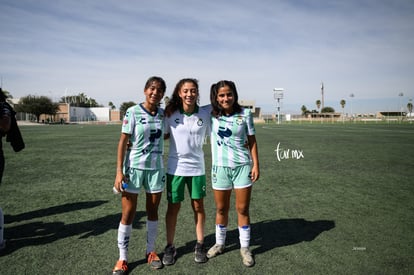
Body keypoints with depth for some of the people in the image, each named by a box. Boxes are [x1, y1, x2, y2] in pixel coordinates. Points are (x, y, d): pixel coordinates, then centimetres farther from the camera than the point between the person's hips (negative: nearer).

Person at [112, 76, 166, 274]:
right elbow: (123, 142, -9)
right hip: (134, 167, -3)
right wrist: (119, 172, -13)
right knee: (128, 214, 4)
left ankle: (151, 251, 30)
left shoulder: (163, 114, 3)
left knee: (153, 211, 12)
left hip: (156, 168, 4)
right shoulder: (133, 112, -8)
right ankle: (122, 258, 19)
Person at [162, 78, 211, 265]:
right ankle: (170, 247, 26)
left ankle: (200, 245, 28)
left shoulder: (205, 113, -6)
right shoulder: (170, 114, -7)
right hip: (175, 167, 0)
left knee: (198, 206, 10)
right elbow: (163, 135, 4)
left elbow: (210, 135, 6)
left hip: (197, 167, 1)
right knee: (173, 207, 9)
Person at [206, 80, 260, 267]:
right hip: (220, 167, 1)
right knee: (221, 209, 13)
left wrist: (256, 165, -4)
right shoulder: (210, 114, -3)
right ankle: (219, 243, 33)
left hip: (243, 166, -1)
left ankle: (245, 248, 24)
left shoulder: (245, 114, -5)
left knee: (243, 209, 6)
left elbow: (252, 141, 0)